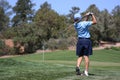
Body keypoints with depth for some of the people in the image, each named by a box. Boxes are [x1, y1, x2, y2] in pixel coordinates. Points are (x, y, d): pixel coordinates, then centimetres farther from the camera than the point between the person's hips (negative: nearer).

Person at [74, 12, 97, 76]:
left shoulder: (75, 25, 3)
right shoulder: (84, 23, -13)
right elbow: (95, 22, -4)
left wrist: (87, 16, 11)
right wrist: (92, 15, 6)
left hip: (80, 40, 4)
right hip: (87, 40, -4)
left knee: (80, 56, 11)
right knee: (86, 56, 0)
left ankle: (77, 67, -13)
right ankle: (86, 71, -1)